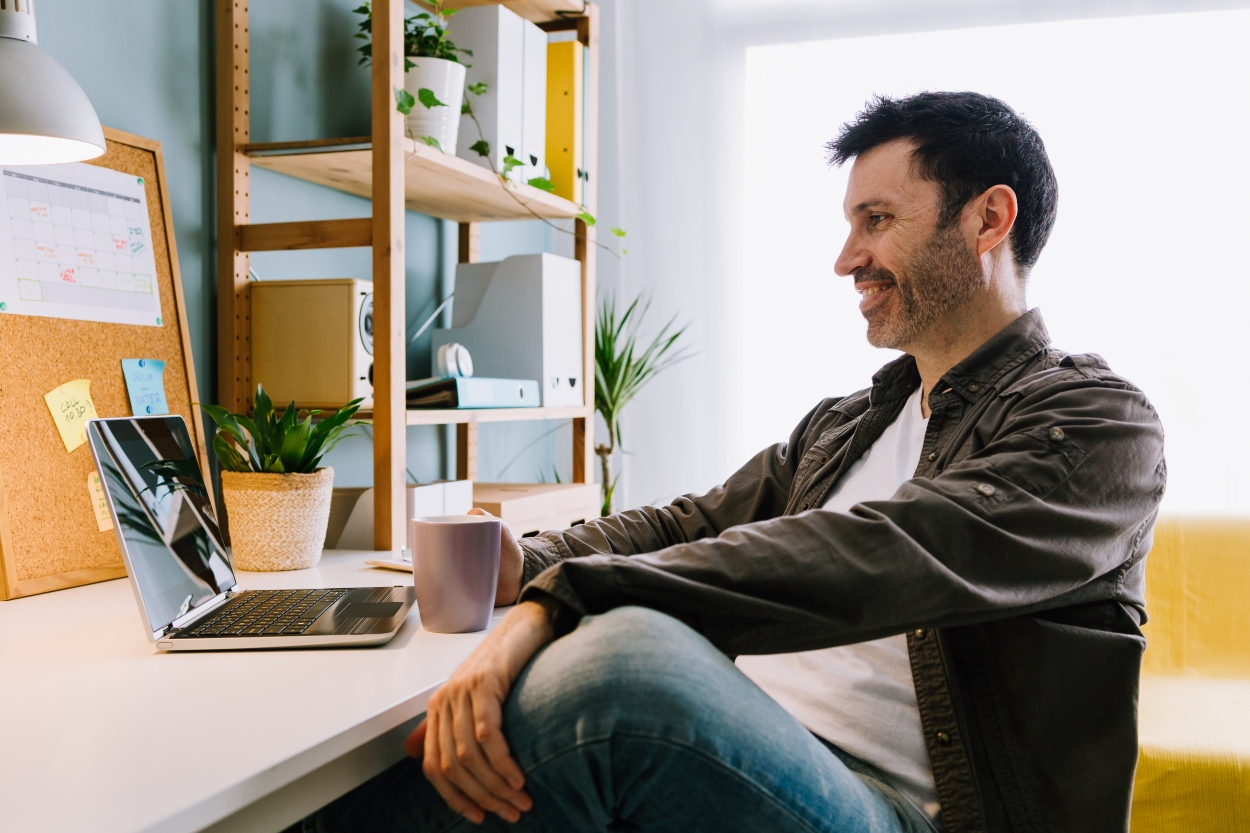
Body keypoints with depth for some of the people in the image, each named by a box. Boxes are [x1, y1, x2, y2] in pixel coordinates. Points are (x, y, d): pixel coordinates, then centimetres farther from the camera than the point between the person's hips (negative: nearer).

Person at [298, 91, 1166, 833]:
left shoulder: (1099, 425, -4)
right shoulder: (842, 426, 22)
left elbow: (866, 561, -21)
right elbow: (693, 524, 19)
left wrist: (556, 601, -28)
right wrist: (529, 561, -2)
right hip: (740, 754, 6)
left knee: (620, 650, -34)